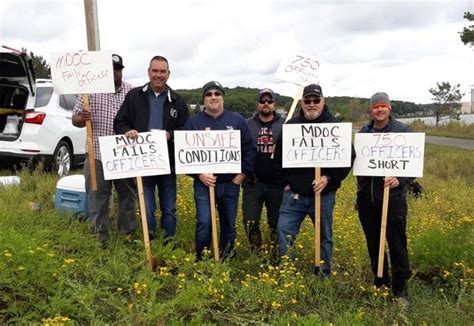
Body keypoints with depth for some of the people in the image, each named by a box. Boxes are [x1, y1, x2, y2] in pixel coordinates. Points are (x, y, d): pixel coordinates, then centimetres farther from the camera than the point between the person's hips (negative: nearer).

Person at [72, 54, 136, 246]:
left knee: (127, 195, 12)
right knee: (98, 197, 5)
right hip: (97, 155, -1)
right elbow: (75, 120, 2)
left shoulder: (132, 92, 5)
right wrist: (81, 119, -20)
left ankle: (129, 232, 27)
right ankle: (99, 237, 17)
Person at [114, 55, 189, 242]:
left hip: (168, 163, 1)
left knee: (169, 208, 12)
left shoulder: (177, 101, 5)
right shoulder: (134, 96, 4)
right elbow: (119, 123, 5)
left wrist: (171, 134, -15)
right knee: (147, 209, 5)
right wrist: (127, 131, -17)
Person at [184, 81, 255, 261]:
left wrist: (243, 174, -3)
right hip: (204, 183, -2)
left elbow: (249, 149, 4)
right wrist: (199, 174, -13)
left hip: (231, 183, 2)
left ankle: (227, 257, 31)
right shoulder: (193, 122, 0)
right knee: (204, 223, -8)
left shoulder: (237, 120, 3)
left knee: (229, 223, 13)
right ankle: (201, 259, 11)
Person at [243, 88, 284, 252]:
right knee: (250, 221, 1)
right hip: (253, 182, 1)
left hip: (277, 183, 0)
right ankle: (255, 251, 22)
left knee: (277, 221, 9)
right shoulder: (247, 125, 5)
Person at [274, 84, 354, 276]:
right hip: (293, 193, 2)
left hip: (323, 194, -1)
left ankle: (324, 275, 28)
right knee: (284, 232, -2)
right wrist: (285, 182, 4)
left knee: (325, 237, 12)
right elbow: (279, 156, 11)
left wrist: (329, 178, -16)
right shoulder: (291, 125, 4)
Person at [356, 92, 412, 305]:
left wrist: (400, 179, -24)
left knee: (397, 246, 2)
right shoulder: (363, 133, 9)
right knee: (373, 245, 14)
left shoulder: (403, 131, -3)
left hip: (392, 198, -4)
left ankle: (400, 291, 18)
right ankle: (380, 284, 31)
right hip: (366, 199, 4)